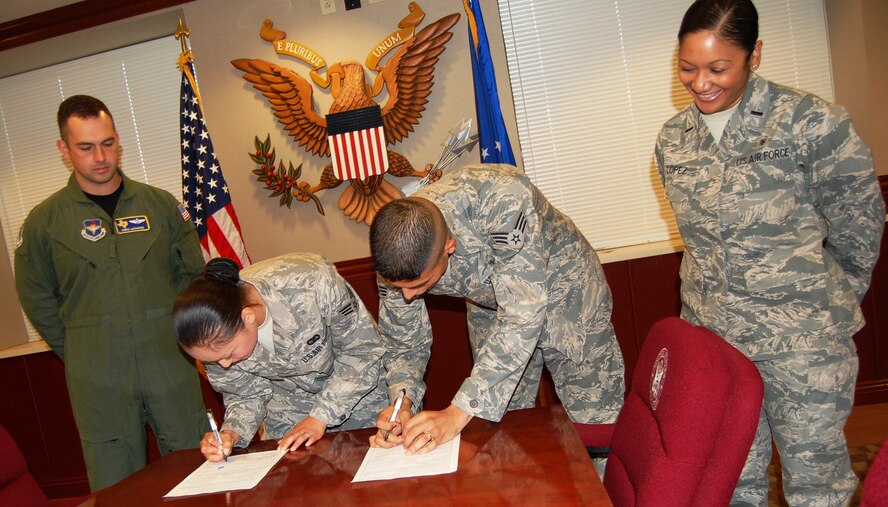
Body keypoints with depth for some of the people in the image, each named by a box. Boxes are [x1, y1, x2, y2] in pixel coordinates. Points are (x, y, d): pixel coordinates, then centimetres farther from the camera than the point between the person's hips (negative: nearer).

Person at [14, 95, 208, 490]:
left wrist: (175, 334, 3)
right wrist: (78, 354, 4)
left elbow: (192, 273, 9)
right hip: (97, 380, -1)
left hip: (171, 365, 1)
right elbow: (37, 299, 8)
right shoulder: (44, 220, 2)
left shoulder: (161, 204, 4)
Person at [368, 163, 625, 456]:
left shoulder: (501, 202, -40)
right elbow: (402, 343, -9)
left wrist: (459, 413, -39)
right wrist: (402, 402, -29)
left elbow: (524, 313, -39)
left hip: (562, 289, -3)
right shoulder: (396, 257, -23)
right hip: (490, 308, 4)